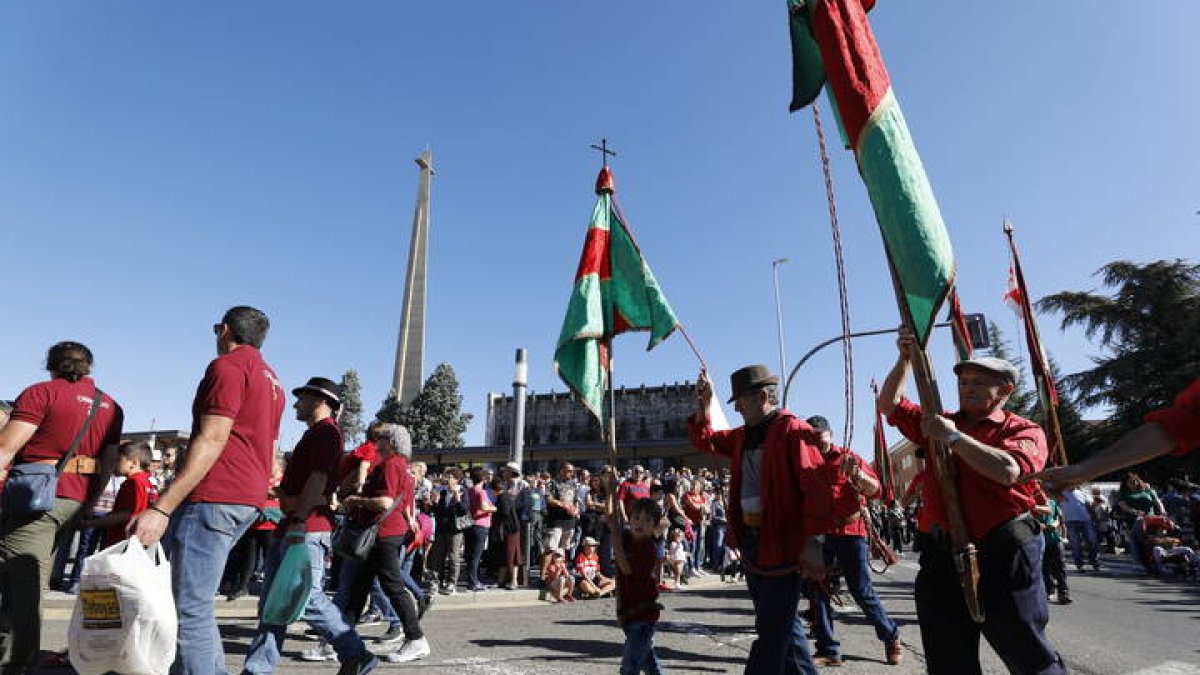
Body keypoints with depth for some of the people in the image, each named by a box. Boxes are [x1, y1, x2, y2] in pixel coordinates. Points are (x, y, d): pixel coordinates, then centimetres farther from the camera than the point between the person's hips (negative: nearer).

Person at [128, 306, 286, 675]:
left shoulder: (228, 366, -7)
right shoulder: (271, 379, 22)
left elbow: (211, 441, -17)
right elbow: (268, 452, 22)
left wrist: (160, 508, -18)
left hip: (214, 497, -10)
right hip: (248, 499, 10)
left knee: (191, 609, -6)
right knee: (196, 601, 19)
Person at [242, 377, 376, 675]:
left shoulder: (325, 431, -10)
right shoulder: (315, 433, 22)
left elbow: (318, 479, -21)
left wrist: (298, 521, -25)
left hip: (307, 529, -10)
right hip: (291, 527, 10)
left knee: (309, 598, -7)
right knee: (273, 602, 11)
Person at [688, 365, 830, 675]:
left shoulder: (793, 430, -13)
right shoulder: (743, 435, 12)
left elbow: (816, 488, -19)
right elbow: (704, 440, 22)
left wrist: (813, 543, -22)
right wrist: (703, 405, 7)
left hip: (782, 545, -8)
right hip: (750, 541, 8)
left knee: (771, 630, 0)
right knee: (781, 623, 20)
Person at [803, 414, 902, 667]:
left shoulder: (847, 457, -1)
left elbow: (875, 489, -9)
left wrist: (857, 474, -27)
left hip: (850, 532, -3)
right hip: (818, 533, 3)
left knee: (863, 591, 3)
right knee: (817, 591, 3)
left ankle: (891, 637, 28)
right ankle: (828, 650, 14)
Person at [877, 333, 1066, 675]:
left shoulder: (1024, 429, -1)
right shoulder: (940, 423, 13)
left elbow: (1007, 470, -21)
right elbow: (890, 404, 10)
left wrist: (954, 438, -17)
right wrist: (906, 359, 1)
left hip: (1002, 555, -4)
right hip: (941, 555, 5)